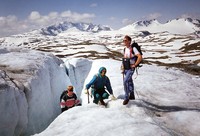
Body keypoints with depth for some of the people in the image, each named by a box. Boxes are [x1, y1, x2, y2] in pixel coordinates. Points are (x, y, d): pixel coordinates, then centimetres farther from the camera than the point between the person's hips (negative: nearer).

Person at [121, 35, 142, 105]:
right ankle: (132, 96, 34)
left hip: (131, 68, -7)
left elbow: (140, 57, -23)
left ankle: (126, 97, -4)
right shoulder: (125, 49, 8)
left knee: (125, 81, -17)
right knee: (129, 82, 18)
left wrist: (135, 65, -17)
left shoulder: (133, 49, -15)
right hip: (125, 68, 7)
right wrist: (123, 66, 12)